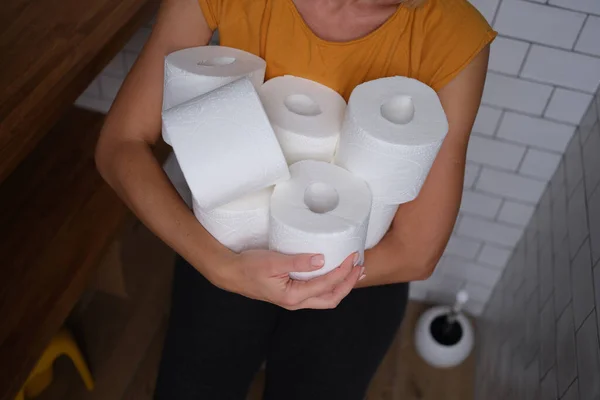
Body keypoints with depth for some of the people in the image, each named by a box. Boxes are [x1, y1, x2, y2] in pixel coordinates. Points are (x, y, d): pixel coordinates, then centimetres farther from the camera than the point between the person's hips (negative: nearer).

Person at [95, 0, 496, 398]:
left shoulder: (452, 36, -24)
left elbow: (416, 253, -18)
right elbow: (120, 145, -19)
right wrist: (221, 266, -33)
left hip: (361, 262, 0)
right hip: (234, 240, 1)